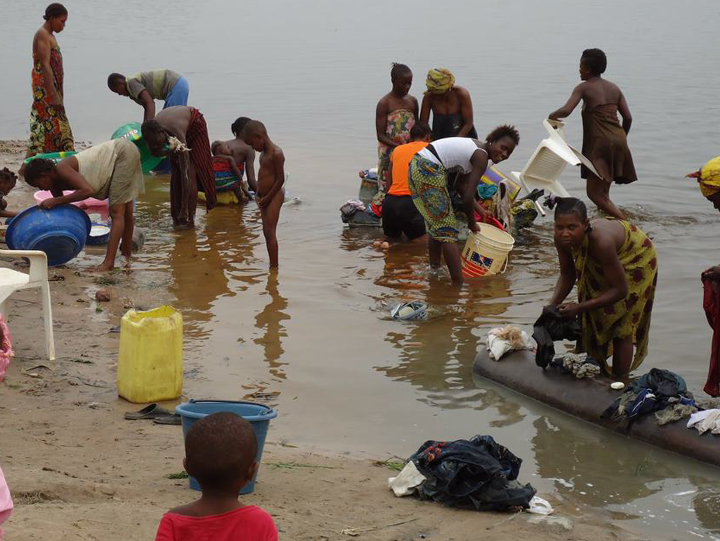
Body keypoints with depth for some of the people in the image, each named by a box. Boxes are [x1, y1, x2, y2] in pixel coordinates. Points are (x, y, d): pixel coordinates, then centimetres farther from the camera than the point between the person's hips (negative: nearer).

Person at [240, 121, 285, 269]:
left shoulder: (276, 153, -18)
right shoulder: (264, 152, 11)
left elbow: (280, 179, -19)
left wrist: (267, 197, -15)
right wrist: (259, 193, 9)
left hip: (274, 196, -10)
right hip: (265, 197, 10)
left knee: (270, 232, -10)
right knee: (266, 232, 12)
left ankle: (274, 267, -8)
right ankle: (272, 265, 18)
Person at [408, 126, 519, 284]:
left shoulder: (476, 148, 16)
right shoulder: (481, 157, -12)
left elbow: (460, 184, 22)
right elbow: (468, 198, -14)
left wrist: (478, 208, 19)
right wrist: (472, 223, 2)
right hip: (429, 171, -10)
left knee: (435, 224, 24)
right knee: (448, 229, -6)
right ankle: (458, 282, -6)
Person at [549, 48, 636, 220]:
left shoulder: (584, 88, -2)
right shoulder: (614, 88, 15)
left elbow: (566, 111, -15)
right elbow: (628, 117, 12)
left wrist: (552, 115, 5)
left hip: (600, 142, -7)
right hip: (619, 141, 7)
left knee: (594, 193, -8)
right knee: (604, 191, 18)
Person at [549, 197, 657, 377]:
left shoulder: (600, 241, -46)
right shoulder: (562, 239, -29)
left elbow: (620, 290, -37)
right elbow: (567, 275, -9)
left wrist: (579, 308, -39)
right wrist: (553, 305, -25)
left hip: (635, 256, -6)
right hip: (598, 266, 6)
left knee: (621, 328, -3)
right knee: (592, 320, 13)